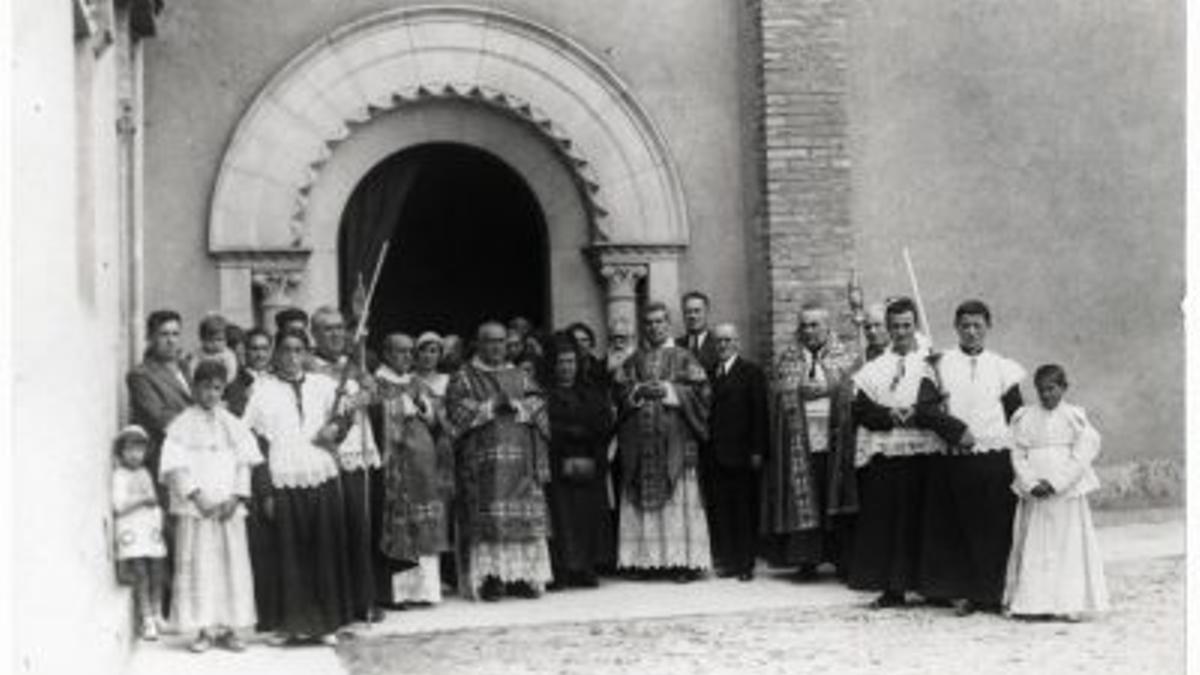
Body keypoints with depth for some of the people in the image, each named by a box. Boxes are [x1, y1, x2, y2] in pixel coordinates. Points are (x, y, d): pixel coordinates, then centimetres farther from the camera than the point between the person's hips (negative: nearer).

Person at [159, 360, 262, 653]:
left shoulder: (233, 425, 10)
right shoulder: (182, 425, 1)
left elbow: (245, 463, 6)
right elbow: (175, 466, -6)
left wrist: (236, 497, -7)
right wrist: (196, 496, -16)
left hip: (229, 509, 3)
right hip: (194, 509, -3)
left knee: (232, 565, 2)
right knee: (198, 567, -3)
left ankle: (228, 628, 9)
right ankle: (204, 630, 2)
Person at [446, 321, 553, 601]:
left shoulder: (519, 376, 20)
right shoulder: (464, 377, 9)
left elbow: (537, 405, 7)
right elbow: (458, 412, -4)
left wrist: (515, 406, -10)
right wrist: (491, 406, -11)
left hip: (519, 457, 3)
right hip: (482, 458, -3)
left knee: (523, 518, -3)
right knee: (486, 519, -10)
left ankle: (522, 577, 0)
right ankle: (489, 578, -10)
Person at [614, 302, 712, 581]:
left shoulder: (683, 358, 6)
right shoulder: (633, 361, 15)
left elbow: (700, 391, -2)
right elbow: (620, 391, 8)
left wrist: (668, 391, -12)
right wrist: (639, 391, -10)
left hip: (674, 439, -3)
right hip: (639, 440, 3)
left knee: (679, 498, -5)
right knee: (641, 499, -1)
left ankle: (686, 560, -5)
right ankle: (644, 558, 2)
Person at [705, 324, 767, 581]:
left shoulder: (752, 372, 1)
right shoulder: (708, 373, 12)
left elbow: (759, 413, -4)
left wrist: (757, 450, -10)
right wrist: (705, 448, 1)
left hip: (741, 454, -3)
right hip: (715, 454, 4)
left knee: (745, 511, 2)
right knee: (720, 511, 3)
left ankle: (745, 564, 8)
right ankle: (725, 561, 10)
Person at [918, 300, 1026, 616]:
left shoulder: (1003, 368, 10)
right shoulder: (941, 364, 6)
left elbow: (1016, 415, 10)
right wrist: (956, 430, -15)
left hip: (995, 458, 1)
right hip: (953, 459, -1)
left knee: (995, 528, 1)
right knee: (956, 528, -1)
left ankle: (991, 593, 10)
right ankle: (960, 592, 7)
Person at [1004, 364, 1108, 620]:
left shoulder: (1074, 417, 1)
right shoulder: (1025, 418, 7)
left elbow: (1081, 455, -5)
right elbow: (1018, 455, 3)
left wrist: (1055, 482, -14)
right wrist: (1031, 484, -11)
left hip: (1067, 493, -2)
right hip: (1033, 496, 2)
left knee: (1069, 547, -1)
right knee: (1033, 548, 2)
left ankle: (1069, 604, 2)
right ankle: (1031, 602, 4)